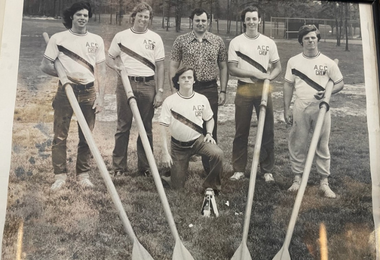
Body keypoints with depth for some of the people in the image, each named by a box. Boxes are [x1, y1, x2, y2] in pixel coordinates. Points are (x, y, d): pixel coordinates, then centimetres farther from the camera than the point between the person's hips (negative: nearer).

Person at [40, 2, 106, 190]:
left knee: (86, 136, 6)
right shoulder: (58, 38, 2)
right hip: (65, 91, -1)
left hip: (88, 93, 2)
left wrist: (100, 97, -3)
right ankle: (60, 175, 9)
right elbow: (45, 65, 0)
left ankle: (83, 174, 16)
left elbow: (100, 70, 5)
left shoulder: (96, 40, 7)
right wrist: (67, 75, -12)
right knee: (60, 135, -1)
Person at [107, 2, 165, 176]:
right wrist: (117, 66, -12)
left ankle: (145, 167, 16)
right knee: (123, 127, 3)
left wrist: (159, 92, -2)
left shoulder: (155, 38, 6)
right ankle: (119, 167, 12)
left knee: (146, 128, 6)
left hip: (148, 86, 0)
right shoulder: (121, 36, 7)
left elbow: (160, 66, 5)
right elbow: (110, 59, 12)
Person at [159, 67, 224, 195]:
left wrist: (209, 134, -6)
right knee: (177, 186, 1)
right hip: (178, 145, -1)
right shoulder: (169, 101, -10)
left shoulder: (202, 99, -3)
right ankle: (170, 171, 37)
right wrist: (165, 153, -14)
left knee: (218, 153, -30)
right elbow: (163, 128, -9)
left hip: (198, 140, 1)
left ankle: (211, 187, -8)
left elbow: (209, 119, 14)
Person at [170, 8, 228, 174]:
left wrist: (223, 91, 2)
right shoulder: (181, 40, 2)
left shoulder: (218, 41, 5)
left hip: (210, 90, 1)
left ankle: (211, 169, 18)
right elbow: (173, 66, 3)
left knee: (210, 130, 6)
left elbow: (223, 67, 8)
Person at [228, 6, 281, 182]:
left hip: (264, 89, 2)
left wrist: (269, 76, -13)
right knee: (241, 131, 5)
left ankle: (267, 170, 15)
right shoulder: (236, 42, 0)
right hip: (244, 90, -1)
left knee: (267, 130, 3)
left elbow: (278, 67, 8)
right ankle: (239, 169, 15)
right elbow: (232, 69, -7)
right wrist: (254, 74, -17)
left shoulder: (269, 42, 6)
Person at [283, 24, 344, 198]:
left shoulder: (328, 62, 1)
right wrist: (286, 109, 1)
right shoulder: (294, 61, 4)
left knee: (322, 146, 5)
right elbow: (288, 85, 6)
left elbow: (340, 83, 7)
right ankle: (297, 179, 18)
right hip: (300, 107, 1)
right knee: (298, 145, 5)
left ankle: (324, 182, 14)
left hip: (321, 107, -1)